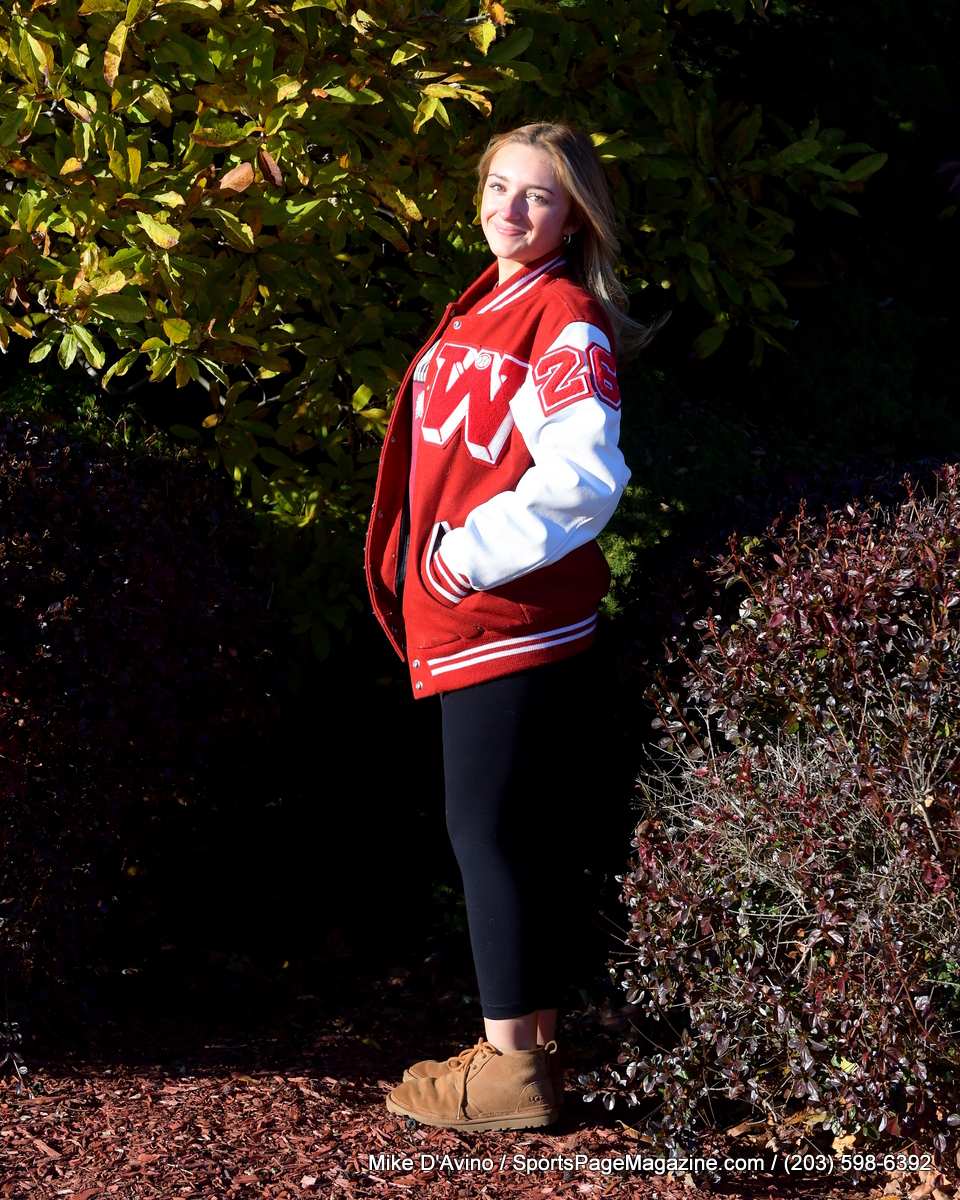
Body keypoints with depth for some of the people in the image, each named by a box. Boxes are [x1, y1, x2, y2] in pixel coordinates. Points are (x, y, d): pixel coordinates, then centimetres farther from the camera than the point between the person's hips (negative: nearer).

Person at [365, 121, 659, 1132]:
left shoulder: (567, 320, -12)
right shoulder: (480, 309, 16)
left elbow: (581, 477, -21)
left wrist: (474, 554, -17)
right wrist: (422, 571, 18)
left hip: (514, 614, -9)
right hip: (464, 616, 9)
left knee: (488, 830, -6)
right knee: (508, 831, 14)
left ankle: (510, 1068, 2)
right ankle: (533, 1040, 23)